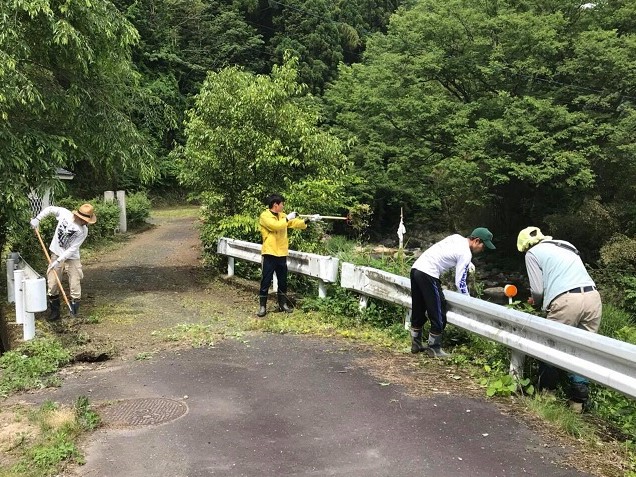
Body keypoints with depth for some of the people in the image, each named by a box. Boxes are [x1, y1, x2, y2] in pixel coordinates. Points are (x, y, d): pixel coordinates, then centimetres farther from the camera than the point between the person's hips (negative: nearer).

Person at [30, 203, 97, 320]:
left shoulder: (83, 231, -19)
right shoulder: (64, 213, -14)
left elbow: (72, 249, -20)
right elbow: (50, 209, 5)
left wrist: (59, 261, -24)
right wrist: (37, 219, -4)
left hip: (72, 258, -2)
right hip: (56, 254, 2)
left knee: (75, 287, -3)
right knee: (52, 284, 4)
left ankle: (74, 313, 8)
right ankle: (55, 311, 17)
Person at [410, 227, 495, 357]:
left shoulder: (456, 238, 15)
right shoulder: (466, 254, -8)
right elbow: (460, 282, -7)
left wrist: (469, 264, 25)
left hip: (416, 267, 10)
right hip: (428, 274, -10)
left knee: (418, 310, 18)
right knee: (438, 314, 2)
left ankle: (416, 344, 28)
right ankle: (434, 348, 10)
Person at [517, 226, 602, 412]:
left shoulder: (532, 253, 12)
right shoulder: (566, 246, 30)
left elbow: (537, 290, 8)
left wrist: (537, 301, 30)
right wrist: (544, 299, 38)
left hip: (566, 301, -6)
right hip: (593, 296, 6)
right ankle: (579, 400, 11)